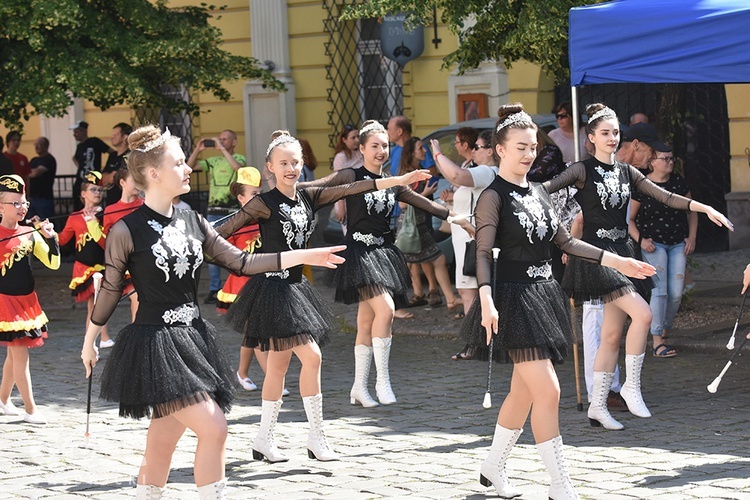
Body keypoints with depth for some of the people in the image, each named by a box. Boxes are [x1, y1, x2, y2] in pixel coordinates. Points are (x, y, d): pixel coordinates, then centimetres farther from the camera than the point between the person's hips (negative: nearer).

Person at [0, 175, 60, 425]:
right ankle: (30, 410, -2)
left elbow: (54, 263, 5)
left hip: (27, 300, 6)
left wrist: (51, 237, -7)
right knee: (20, 353, -6)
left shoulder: (31, 234, 4)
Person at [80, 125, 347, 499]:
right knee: (214, 427, -15)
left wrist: (303, 256, 5)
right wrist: (89, 341, 6)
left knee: (162, 443, 10)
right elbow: (110, 289, -2)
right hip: (154, 345, -7)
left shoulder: (192, 222, 7)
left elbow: (240, 262, 9)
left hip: (192, 340, 7)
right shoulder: (127, 231, -11)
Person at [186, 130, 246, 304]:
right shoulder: (213, 161, 14)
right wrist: (198, 149, -3)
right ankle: (214, 290, 10)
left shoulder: (239, 158, 2)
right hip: (213, 212, 5)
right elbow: (190, 166, 9)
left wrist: (222, 149, -17)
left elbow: (238, 167, -22)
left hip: (232, 212, -5)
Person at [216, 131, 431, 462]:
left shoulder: (308, 198, 8)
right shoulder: (264, 204, -11)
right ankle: (316, 438, -4)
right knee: (311, 356, -11)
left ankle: (264, 440, 18)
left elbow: (352, 189, 6)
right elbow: (226, 230, -15)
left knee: (279, 365, 10)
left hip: (295, 286, 7)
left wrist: (401, 180, 6)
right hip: (274, 288, -7)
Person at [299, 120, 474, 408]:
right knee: (385, 309, -20)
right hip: (359, 251, -6)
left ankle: (360, 388, 12)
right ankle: (382, 380, -12)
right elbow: (317, 187, -13)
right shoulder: (352, 176, -3)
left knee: (367, 323, 7)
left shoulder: (392, 184, 14)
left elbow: (424, 203, 22)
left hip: (383, 252, 6)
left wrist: (455, 218, 24)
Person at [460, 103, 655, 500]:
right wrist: (486, 301, -30)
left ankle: (493, 467, 28)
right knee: (548, 391, -12)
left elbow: (565, 242, 17)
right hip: (515, 298, -8)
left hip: (542, 295, 8)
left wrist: (617, 262, 13)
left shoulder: (538, 193, 14)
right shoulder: (493, 196, -8)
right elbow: (483, 252, -16)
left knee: (524, 391, 12)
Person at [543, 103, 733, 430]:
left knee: (612, 335, 6)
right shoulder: (583, 171, -3)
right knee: (642, 314, -20)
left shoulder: (626, 172, 13)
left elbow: (664, 196, 11)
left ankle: (598, 407, 12)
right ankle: (631, 386, -7)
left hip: (621, 252, 6)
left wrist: (705, 208, 3)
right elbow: (548, 188, -15)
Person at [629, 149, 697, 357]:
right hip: (654, 244, -4)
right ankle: (657, 342, -13)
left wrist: (692, 236, 6)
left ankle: (664, 331, 19)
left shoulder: (679, 183, 6)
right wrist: (640, 239, -15)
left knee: (676, 293, -2)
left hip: (678, 244, 4)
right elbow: (629, 219, -2)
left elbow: (691, 210, 18)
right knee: (660, 291, -14)